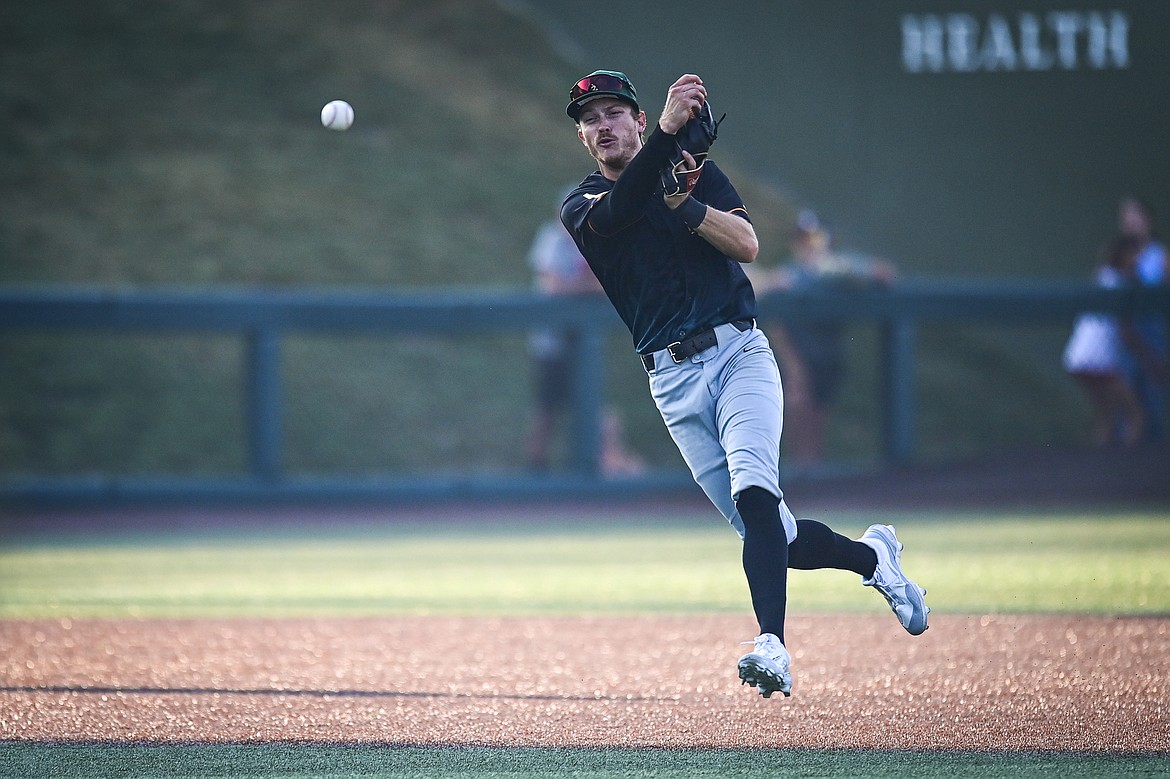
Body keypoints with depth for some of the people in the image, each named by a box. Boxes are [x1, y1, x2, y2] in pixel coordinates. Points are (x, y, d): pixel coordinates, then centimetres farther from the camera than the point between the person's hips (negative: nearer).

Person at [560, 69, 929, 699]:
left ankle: (772, 645, -37)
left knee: (754, 493, -26)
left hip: (739, 354, -2)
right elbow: (619, 210, -18)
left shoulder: (697, 171, 11)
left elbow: (747, 244, -4)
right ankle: (872, 556, 27)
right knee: (775, 537, -1)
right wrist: (668, 130, -30)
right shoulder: (583, 208, 8)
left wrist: (684, 203, -18)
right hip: (672, 381, 2)